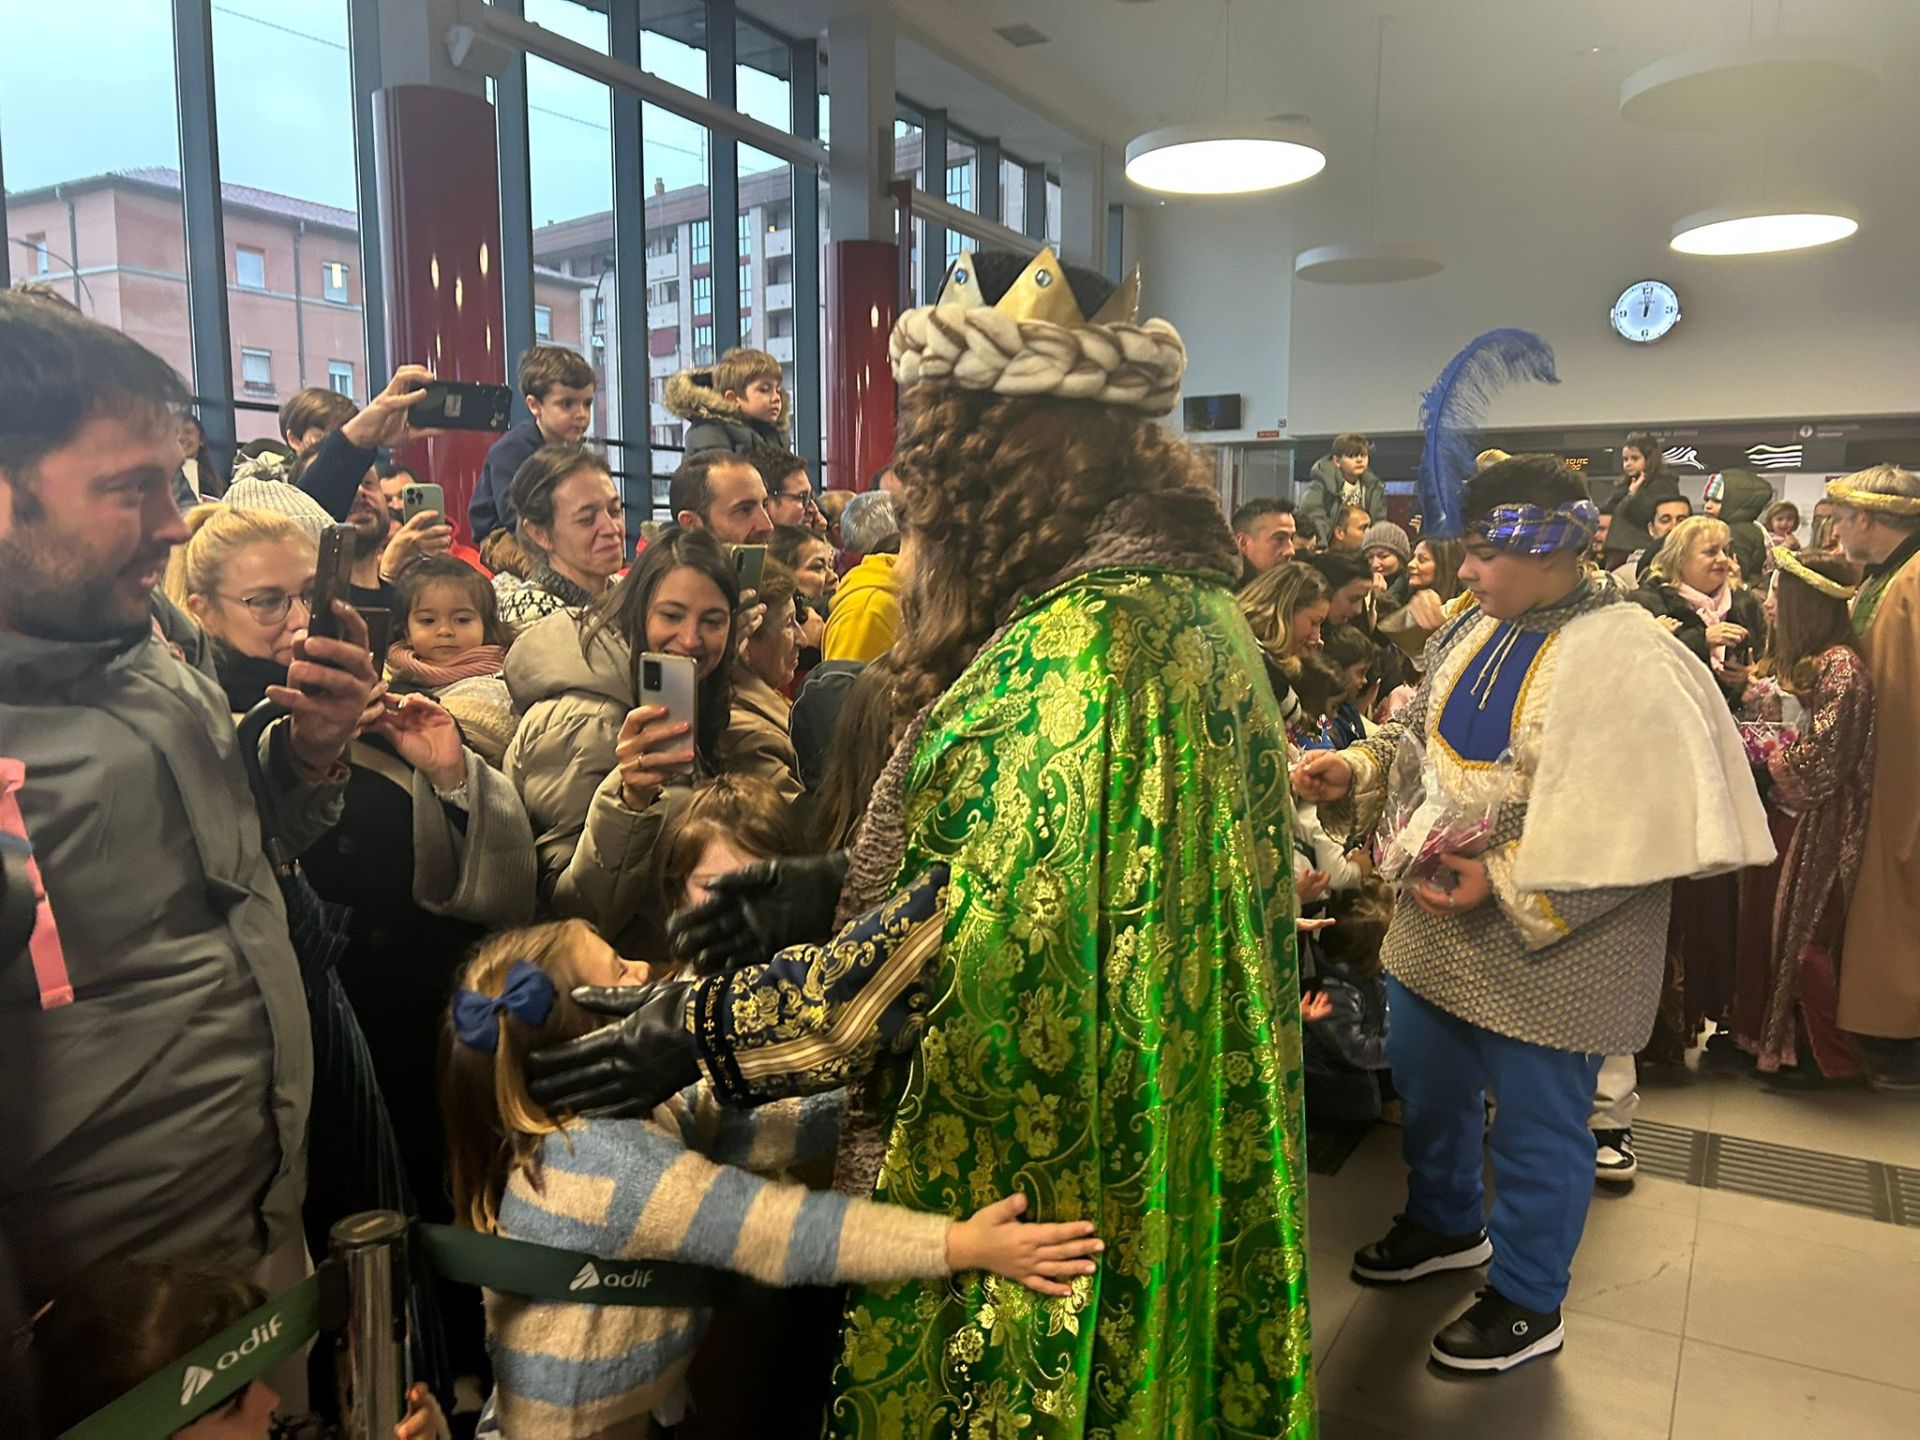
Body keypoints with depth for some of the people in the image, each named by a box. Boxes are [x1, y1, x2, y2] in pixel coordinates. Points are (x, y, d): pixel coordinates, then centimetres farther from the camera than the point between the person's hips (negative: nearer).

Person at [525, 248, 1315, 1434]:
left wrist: (709, 1026, -21)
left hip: (1056, 1188, -9)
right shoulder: (1174, 595, 6)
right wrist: (836, 885, 4)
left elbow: (987, 932, -29)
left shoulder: (1087, 638, -25)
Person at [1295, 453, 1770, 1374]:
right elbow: (1417, 731, 14)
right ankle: (1446, 1225, 49)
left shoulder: (1622, 660, -20)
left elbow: (1645, 820, -24)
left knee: (1534, 1124, 9)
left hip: (1547, 943, -8)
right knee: (1426, 1081, 22)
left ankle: (1527, 1304, 31)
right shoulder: (1474, 630, 3)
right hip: (1439, 921, 8)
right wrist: (1352, 773, -4)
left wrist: (1506, 881, -25)